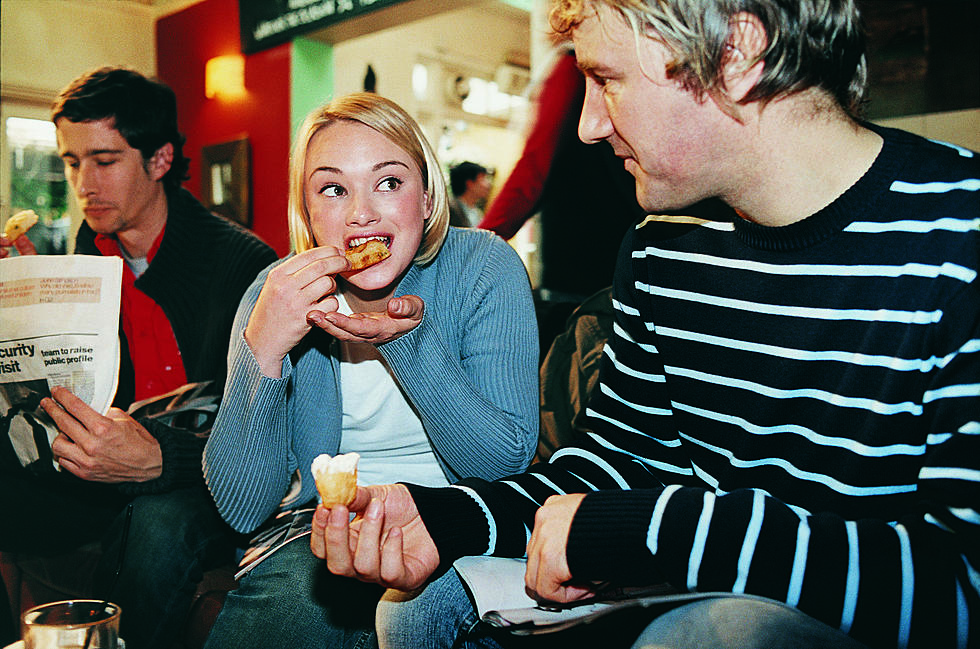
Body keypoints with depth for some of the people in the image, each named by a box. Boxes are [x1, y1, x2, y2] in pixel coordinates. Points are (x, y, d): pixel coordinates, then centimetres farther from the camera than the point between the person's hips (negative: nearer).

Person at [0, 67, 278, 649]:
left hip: (210, 485, -5)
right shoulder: (89, 252, 9)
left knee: (159, 525, -36)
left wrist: (156, 460, -38)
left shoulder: (244, 263, -14)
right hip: (106, 471, 6)